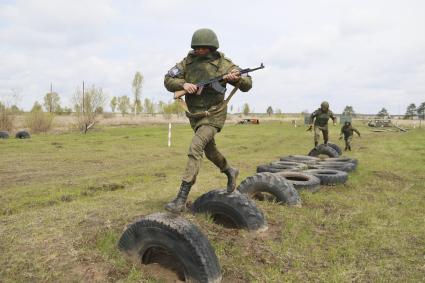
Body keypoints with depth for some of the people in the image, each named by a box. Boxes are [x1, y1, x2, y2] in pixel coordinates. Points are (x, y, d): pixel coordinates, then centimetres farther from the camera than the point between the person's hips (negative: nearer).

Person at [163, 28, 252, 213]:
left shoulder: (223, 64, -11)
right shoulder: (188, 62, -1)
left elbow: (247, 85, -8)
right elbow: (168, 80, -3)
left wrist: (236, 78, -30)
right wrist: (183, 84, -23)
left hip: (213, 116, -6)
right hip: (195, 115, 6)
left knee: (195, 149, -22)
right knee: (209, 150, 21)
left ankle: (181, 199, -20)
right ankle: (230, 172, 49)